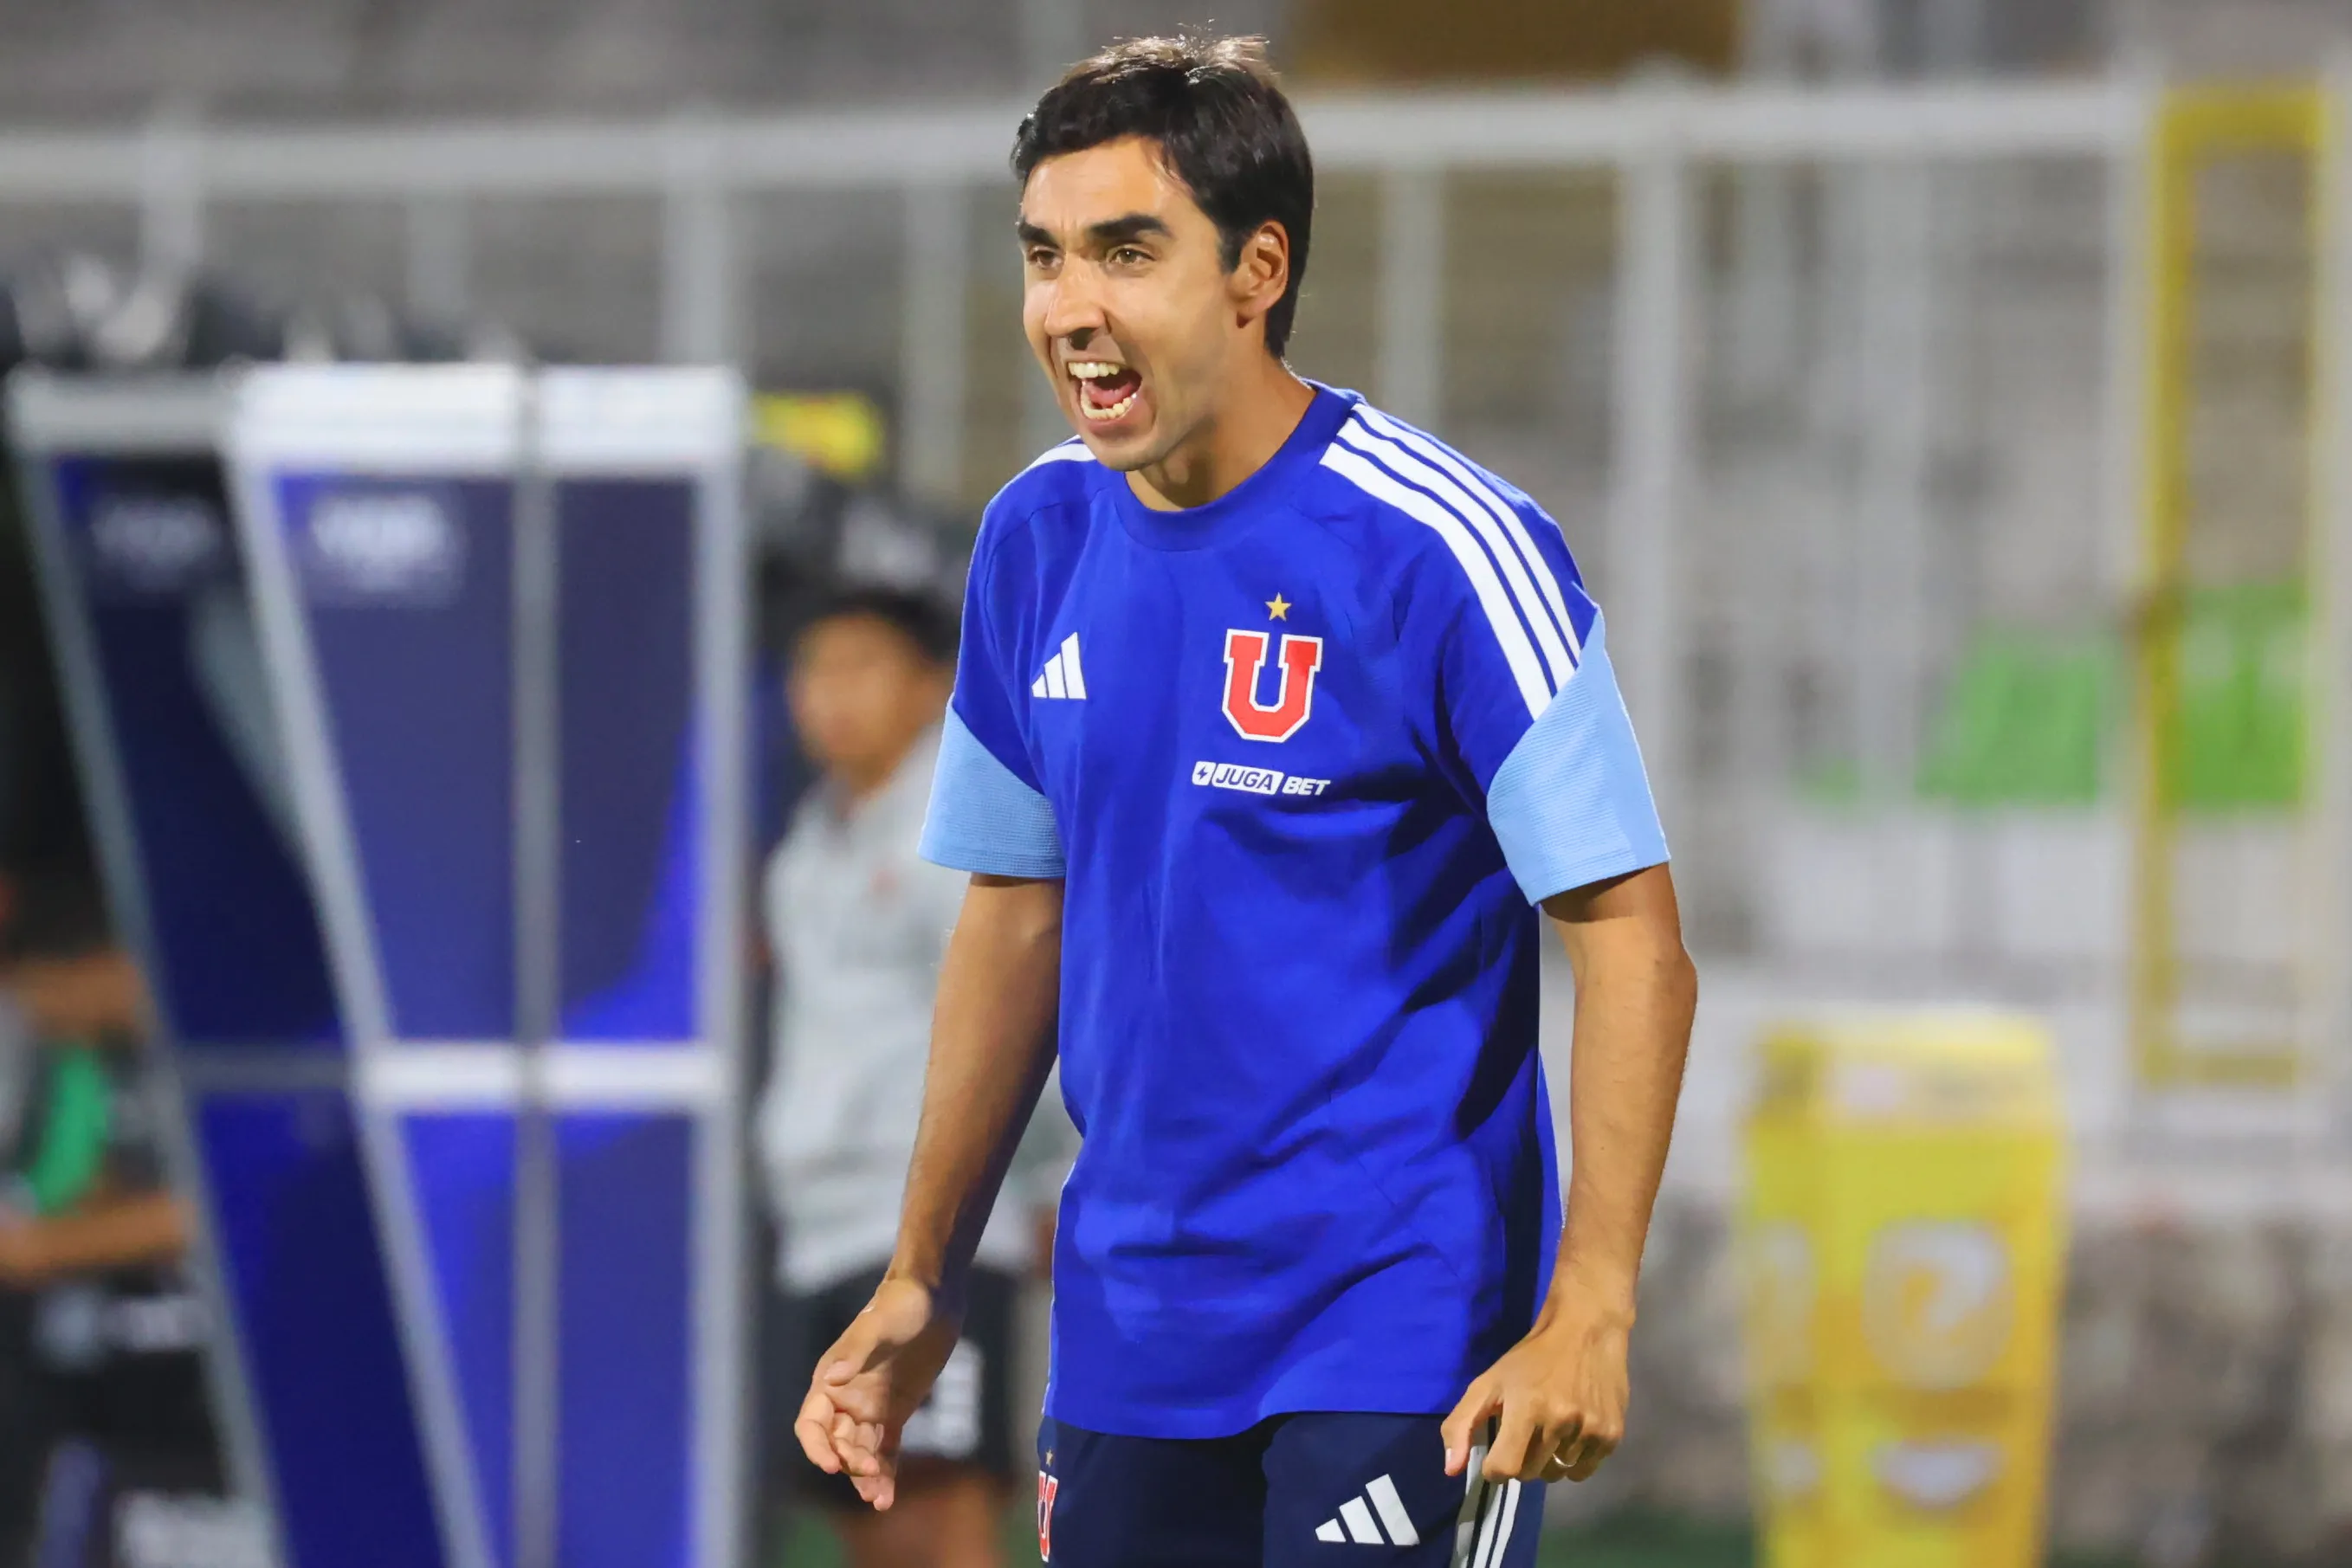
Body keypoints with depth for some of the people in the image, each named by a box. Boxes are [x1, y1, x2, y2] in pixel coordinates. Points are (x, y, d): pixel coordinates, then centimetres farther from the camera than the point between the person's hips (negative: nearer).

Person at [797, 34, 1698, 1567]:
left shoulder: (1440, 550, -13)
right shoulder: (1040, 538, 7)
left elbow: (1633, 946, -13)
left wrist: (1589, 1312, -21)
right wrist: (923, 1285, 16)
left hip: (1399, 1340, -6)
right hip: (1130, 1337, 6)